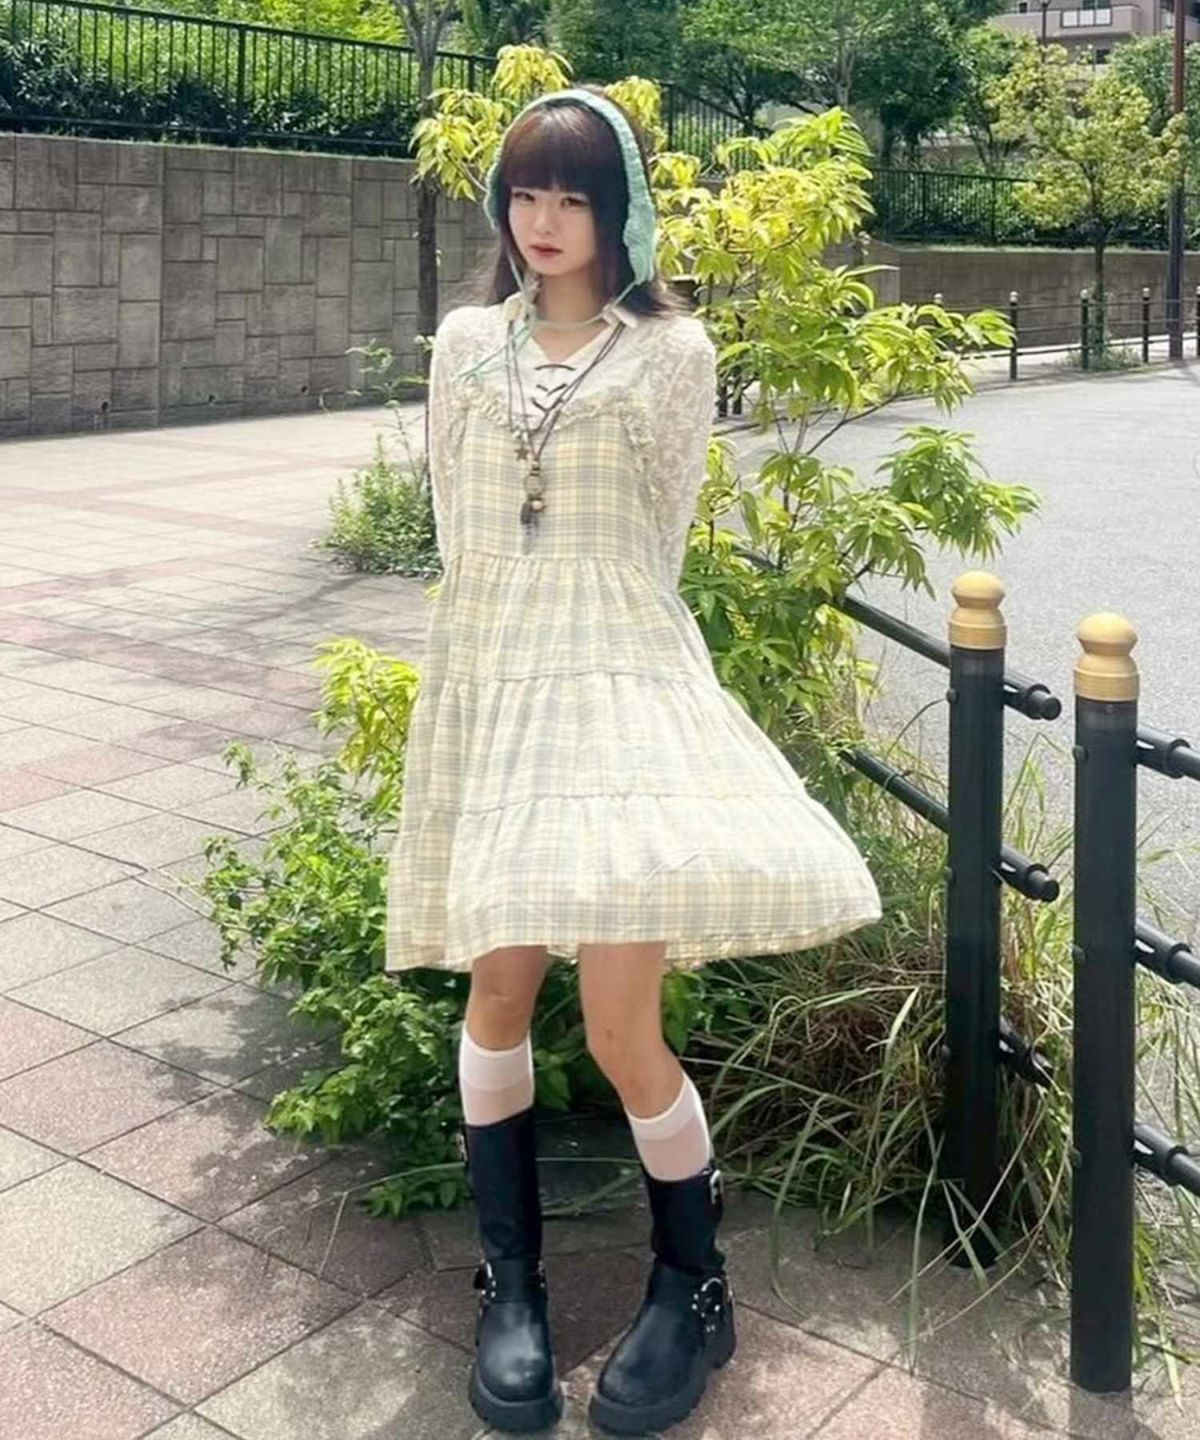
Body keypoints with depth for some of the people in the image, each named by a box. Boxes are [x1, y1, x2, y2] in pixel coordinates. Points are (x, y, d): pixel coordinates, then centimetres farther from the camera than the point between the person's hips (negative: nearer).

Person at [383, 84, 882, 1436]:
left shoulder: (674, 350, 3)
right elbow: (453, 530, 15)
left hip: (623, 678, -3)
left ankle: (694, 1289, 15)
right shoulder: (465, 343, 11)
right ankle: (510, 1282, 25)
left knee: (620, 1030, -9)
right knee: (498, 992, 7)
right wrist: (508, 641, 11)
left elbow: (659, 537, 9)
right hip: (483, 684, 4)